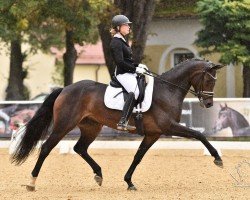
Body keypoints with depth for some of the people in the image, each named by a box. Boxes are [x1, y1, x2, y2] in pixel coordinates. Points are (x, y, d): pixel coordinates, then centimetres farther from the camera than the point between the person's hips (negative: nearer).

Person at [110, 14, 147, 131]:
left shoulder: (122, 41, 19)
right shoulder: (116, 42, -12)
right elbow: (120, 62, -20)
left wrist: (138, 65, 13)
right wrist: (135, 69, -16)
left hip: (129, 73, 11)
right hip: (123, 74, -11)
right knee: (134, 92, -30)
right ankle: (122, 122, -37)